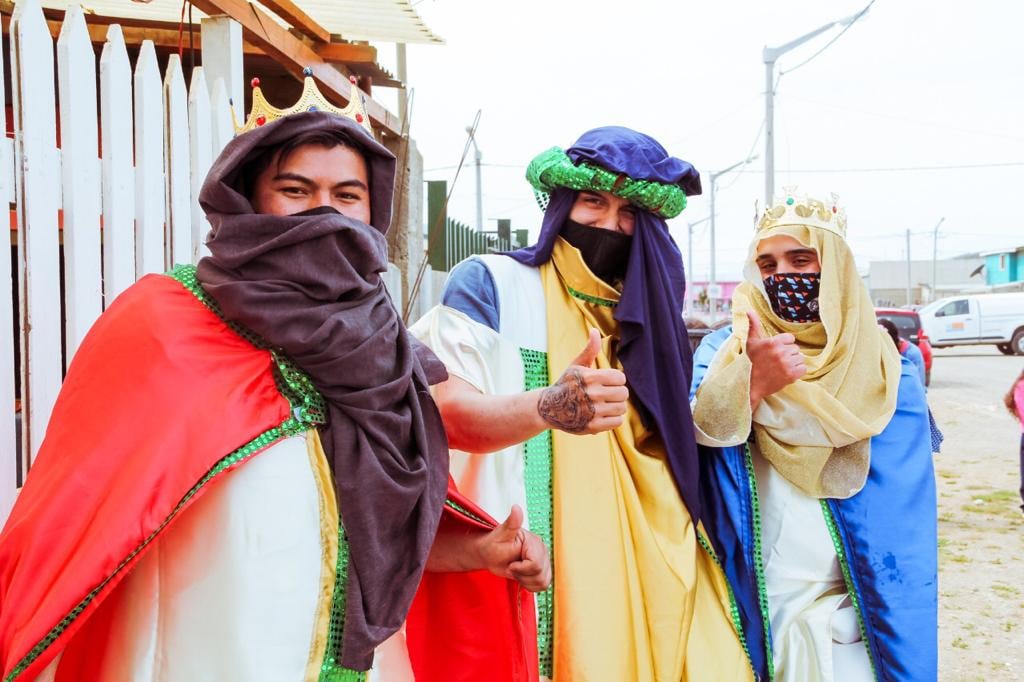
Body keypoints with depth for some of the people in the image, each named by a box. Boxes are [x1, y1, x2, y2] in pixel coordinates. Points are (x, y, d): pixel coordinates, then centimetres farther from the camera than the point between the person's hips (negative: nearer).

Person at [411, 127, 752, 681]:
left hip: (639, 566, 5)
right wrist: (548, 407, -36)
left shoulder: (644, 307, 13)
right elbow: (448, 414, -18)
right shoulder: (492, 281, -4)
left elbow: (678, 442, 15)